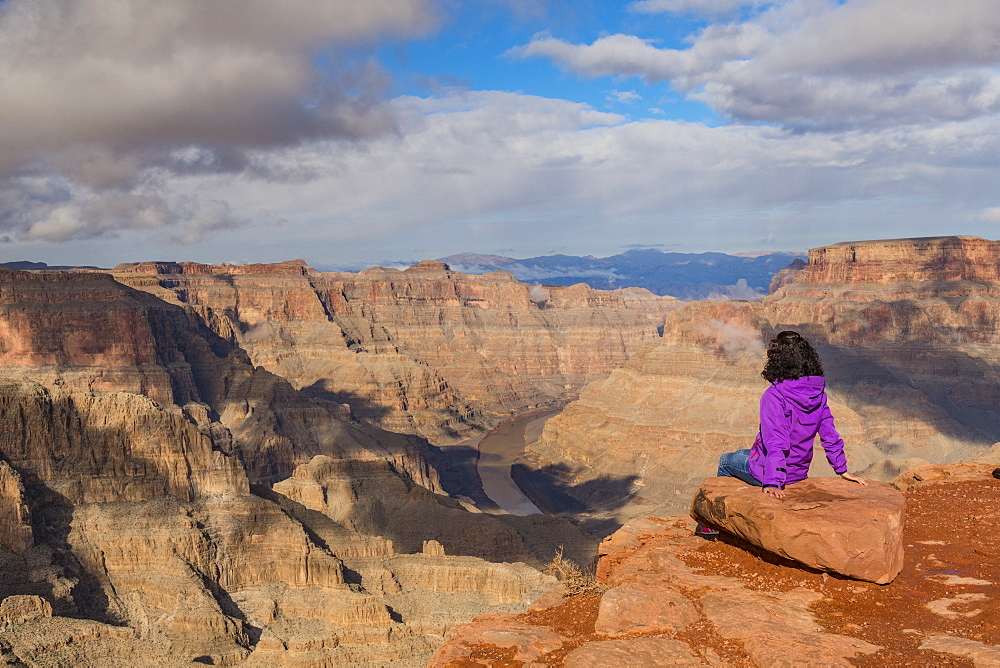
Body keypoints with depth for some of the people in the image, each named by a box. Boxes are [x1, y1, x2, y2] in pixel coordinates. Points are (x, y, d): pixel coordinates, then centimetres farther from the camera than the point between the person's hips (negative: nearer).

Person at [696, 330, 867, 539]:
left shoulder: (774, 396, -25)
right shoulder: (818, 393, -6)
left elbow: (775, 443, -29)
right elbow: (829, 434, 0)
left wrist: (772, 482, -30)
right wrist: (842, 469, 11)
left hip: (766, 471, -6)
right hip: (799, 472, 6)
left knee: (726, 461, 23)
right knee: (745, 453, 33)